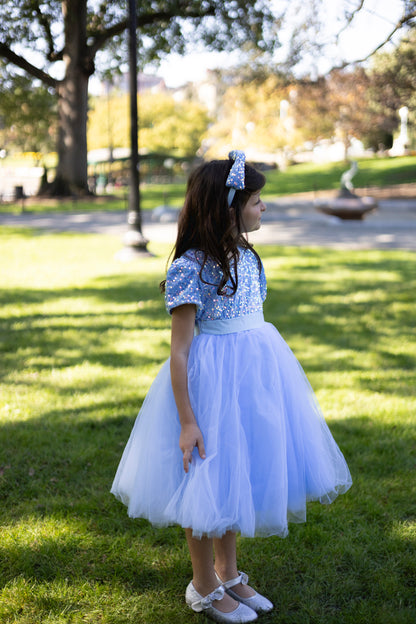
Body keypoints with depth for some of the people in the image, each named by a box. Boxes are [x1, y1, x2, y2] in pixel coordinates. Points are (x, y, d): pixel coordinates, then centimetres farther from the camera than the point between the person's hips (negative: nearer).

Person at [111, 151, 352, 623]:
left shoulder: (246, 256, 6)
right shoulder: (191, 268, -19)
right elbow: (179, 350, -18)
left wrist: (277, 387, 21)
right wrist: (186, 421, -20)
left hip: (255, 373, 8)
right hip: (212, 381, -8)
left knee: (237, 474, 18)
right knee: (209, 482, 6)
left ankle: (228, 574, 36)